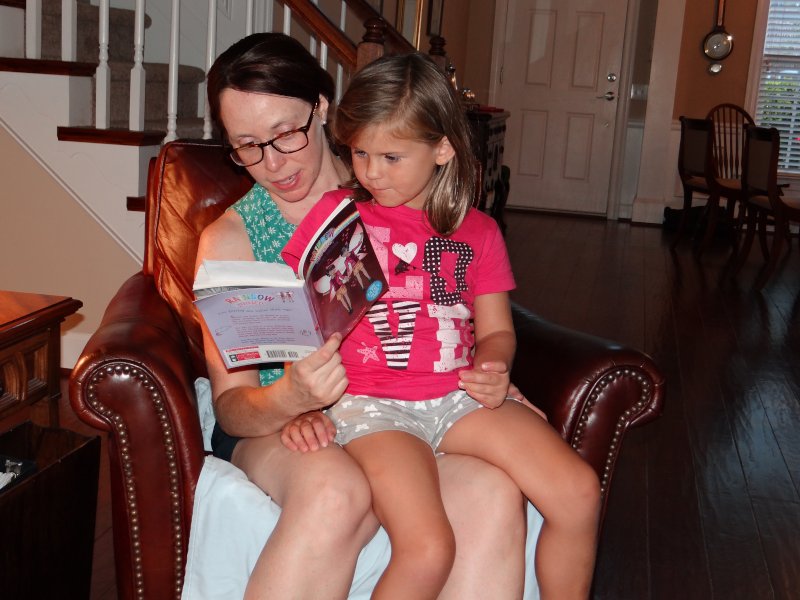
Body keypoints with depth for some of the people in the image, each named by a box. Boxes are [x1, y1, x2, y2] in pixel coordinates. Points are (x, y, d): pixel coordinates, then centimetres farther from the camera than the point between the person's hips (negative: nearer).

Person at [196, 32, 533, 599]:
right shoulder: (229, 239, 1)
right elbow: (231, 402, -4)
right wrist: (288, 399, -28)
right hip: (273, 425, -2)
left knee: (494, 496, -31)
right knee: (335, 491, -38)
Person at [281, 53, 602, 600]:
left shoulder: (477, 232, 14)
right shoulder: (336, 214, 6)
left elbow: (496, 330, 13)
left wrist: (495, 370, -10)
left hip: (458, 396, 4)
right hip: (370, 404, -3)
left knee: (579, 492, -14)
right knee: (428, 550, -25)